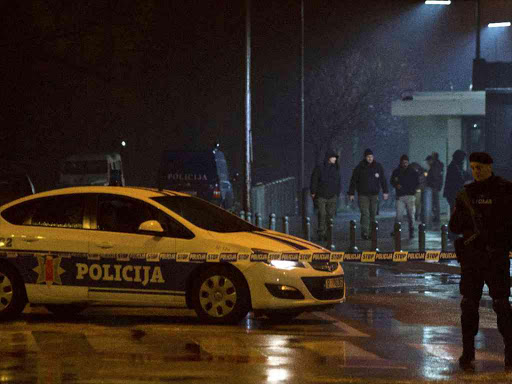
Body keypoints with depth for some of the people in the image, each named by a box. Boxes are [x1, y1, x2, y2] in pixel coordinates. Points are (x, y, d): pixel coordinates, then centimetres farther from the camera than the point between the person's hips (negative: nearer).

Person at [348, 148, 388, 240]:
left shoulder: (378, 166, 5)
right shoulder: (359, 167, -2)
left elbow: (383, 180, 12)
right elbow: (353, 181, 2)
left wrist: (385, 192, 8)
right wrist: (351, 193, -1)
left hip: (374, 194, 3)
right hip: (363, 195, -3)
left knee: (373, 214, 6)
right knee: (365, 214, -11)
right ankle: (364, 233, -14)